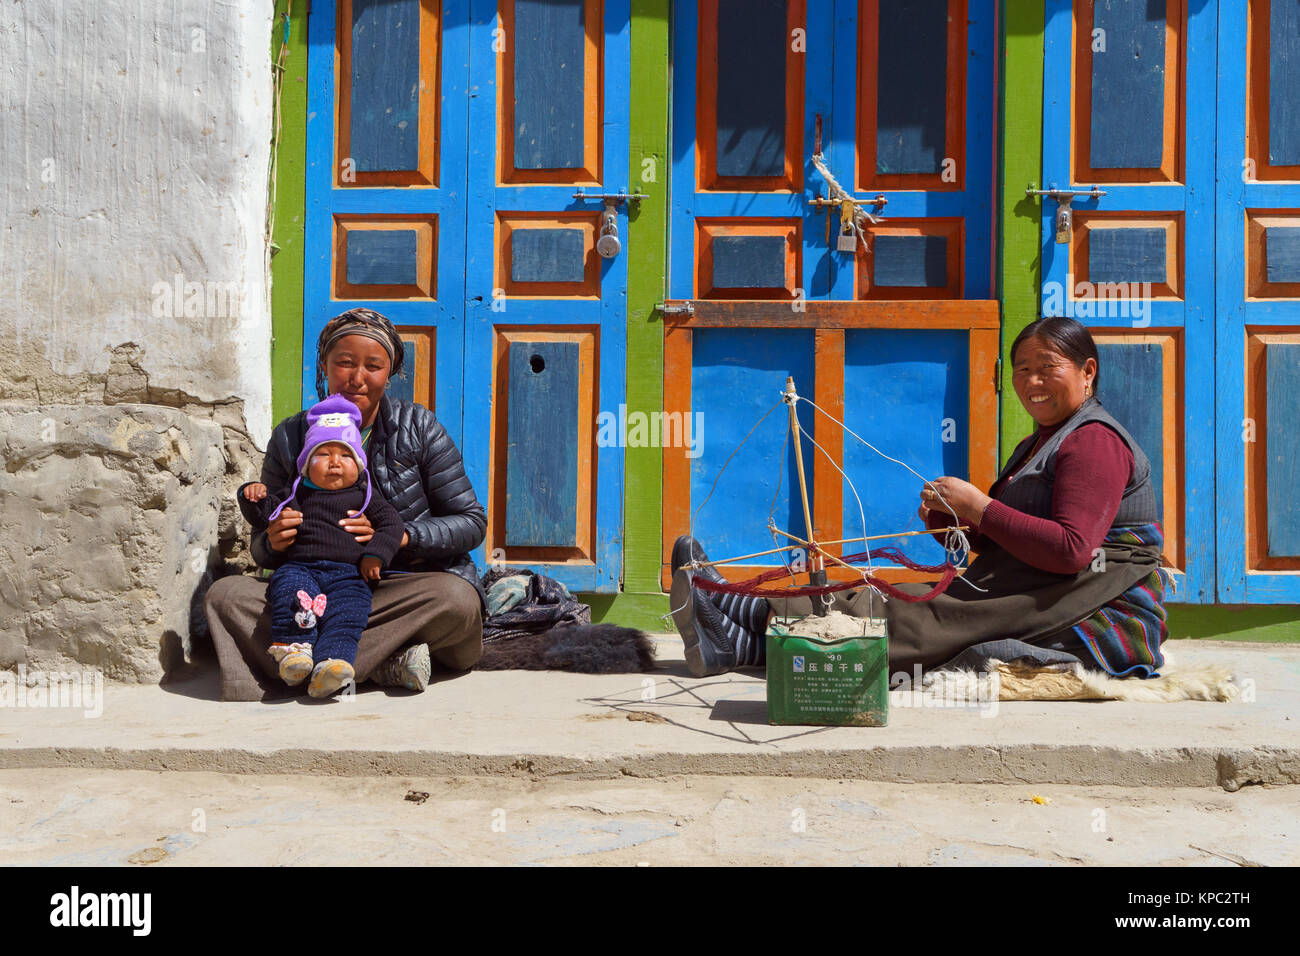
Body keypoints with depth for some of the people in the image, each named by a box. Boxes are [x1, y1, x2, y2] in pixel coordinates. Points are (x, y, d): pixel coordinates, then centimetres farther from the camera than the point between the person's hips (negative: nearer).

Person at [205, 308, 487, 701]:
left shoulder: (418, 427, 0)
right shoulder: (290, 437, 6)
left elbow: (472, 523, -2)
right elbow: (262, 548, 10)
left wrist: (398, 534, -19)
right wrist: (274, 542, -16)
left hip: (409, 587, -2)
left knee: (458, 600, -34)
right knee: (225, 594, -21)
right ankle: (384, 664, -28)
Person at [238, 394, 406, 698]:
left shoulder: (363, 496, 18)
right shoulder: (298, 494, 22)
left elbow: (391, 522, 11)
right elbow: (261, 517, 24)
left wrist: (375, 554, -4)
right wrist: (252, 496, 3)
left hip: (347, 573, -1)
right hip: (300, 567, 1)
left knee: (346, 613, -30)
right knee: (287, 585, -33)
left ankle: (330, 662, -50)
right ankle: (294, 648, -42)